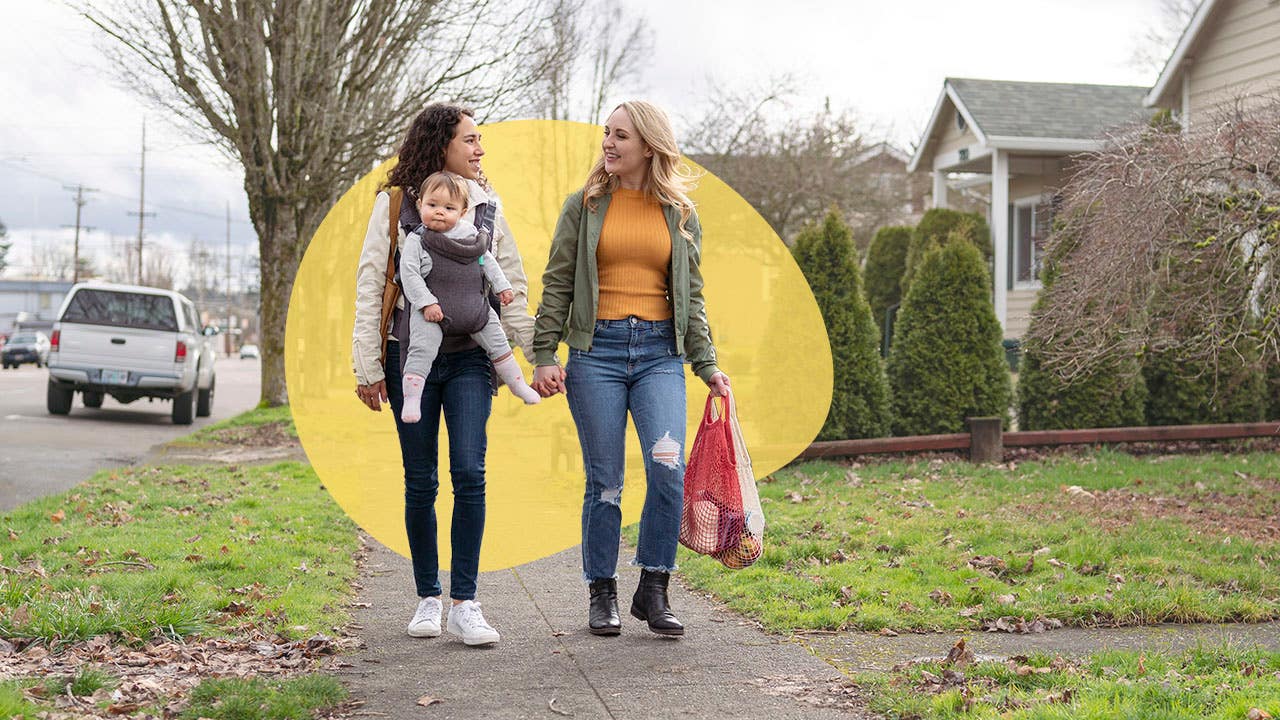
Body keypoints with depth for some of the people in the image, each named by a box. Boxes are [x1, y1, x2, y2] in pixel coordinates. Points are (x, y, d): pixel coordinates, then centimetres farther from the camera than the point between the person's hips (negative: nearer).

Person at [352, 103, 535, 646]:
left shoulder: (486, 205, 10)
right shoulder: (395, 203, 3)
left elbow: (511, 286, 12)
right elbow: (370, 286, 2)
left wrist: (539, 353, 4)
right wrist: (368, 367, -3)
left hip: (470, 357, 1)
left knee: (469, 472, -11)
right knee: (421, 482, 3)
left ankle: (464, 604, -7)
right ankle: (428, 599, 16)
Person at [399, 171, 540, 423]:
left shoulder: (470, 233, 7)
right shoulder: (417, 240, -6)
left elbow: (487, 260, 19)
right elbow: (409, 273, -12)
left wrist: (502, 286, 17)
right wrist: (427, 303, -19)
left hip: (474, 306, 4)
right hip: (432, 310, -4)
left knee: (498, 343, 12)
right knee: (422, 349, -19)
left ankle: (518, 385, 29)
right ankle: (411, 399, -15)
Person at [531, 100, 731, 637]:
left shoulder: (679, 214, 11)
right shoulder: (585, 205, 7)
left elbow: (691, 295, 13)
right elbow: (557, 284, 6)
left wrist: (707, 366, 5)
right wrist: (544, 355, -3)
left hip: (660, 351, 1)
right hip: (597, 350, -1)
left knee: (668, 468, -15)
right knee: (604, 481, 1)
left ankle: (653, 591, -1)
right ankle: (602, 596, 15)